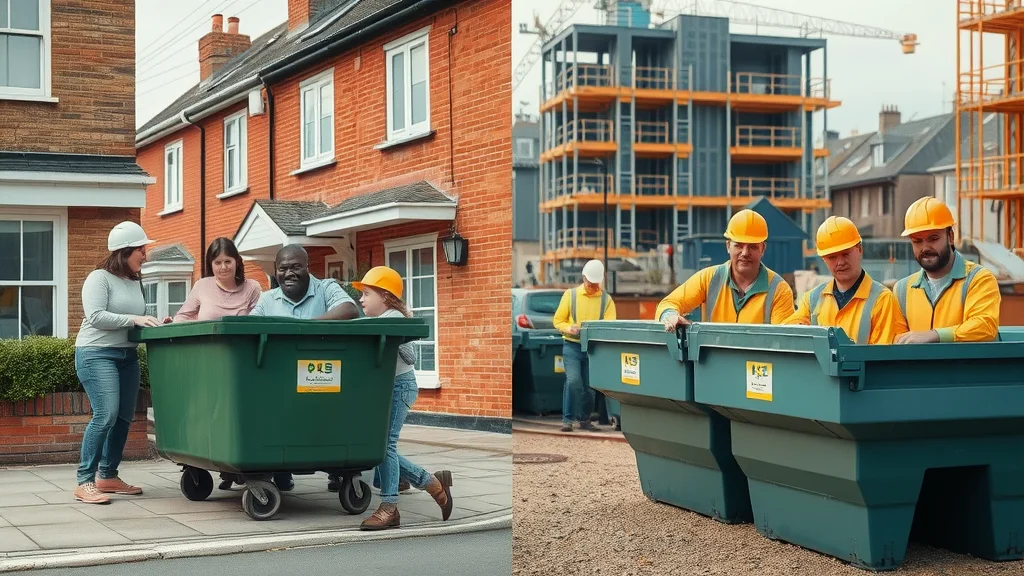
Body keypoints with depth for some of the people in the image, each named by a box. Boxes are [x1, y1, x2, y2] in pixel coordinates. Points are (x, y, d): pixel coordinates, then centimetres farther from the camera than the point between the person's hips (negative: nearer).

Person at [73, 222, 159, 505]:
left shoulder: (135, 281, 15)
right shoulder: (99, 278, -8)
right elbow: (96, 317, -18)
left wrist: (155, 324, 1)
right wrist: (133, 320, -22)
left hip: (128, 355, 8)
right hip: (97, 354, -8)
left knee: (124, 417, 7)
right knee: (105, 415, -17)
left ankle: (108, 476, 18)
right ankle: (85, 483, -13)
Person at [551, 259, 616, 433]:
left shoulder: (606, 300, 5)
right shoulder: (570, 295, 4)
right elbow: (558, 320, 4)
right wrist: (568, 328, -17)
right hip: (572, 346, -2)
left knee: (589, 385, 5)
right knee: (573, 381, -17)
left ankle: (584, 419, 22)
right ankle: (567, 419, -8)